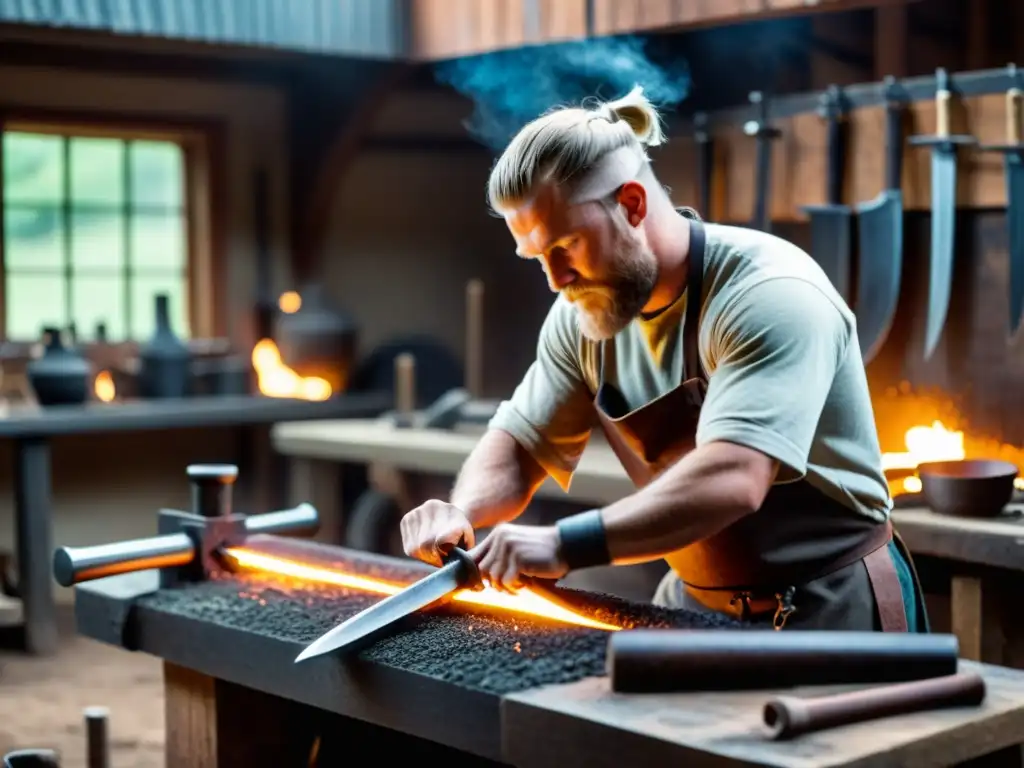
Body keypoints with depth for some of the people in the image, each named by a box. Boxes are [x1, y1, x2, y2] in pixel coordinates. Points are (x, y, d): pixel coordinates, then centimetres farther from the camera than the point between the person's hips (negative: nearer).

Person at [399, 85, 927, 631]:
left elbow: (732, 480, -35)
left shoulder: (769, 295, -23)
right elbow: (519, 443, 7)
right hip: (696, 605, 6)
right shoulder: (585, 310, -1)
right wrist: (462, 513, -14)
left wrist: (565, 545, -42)